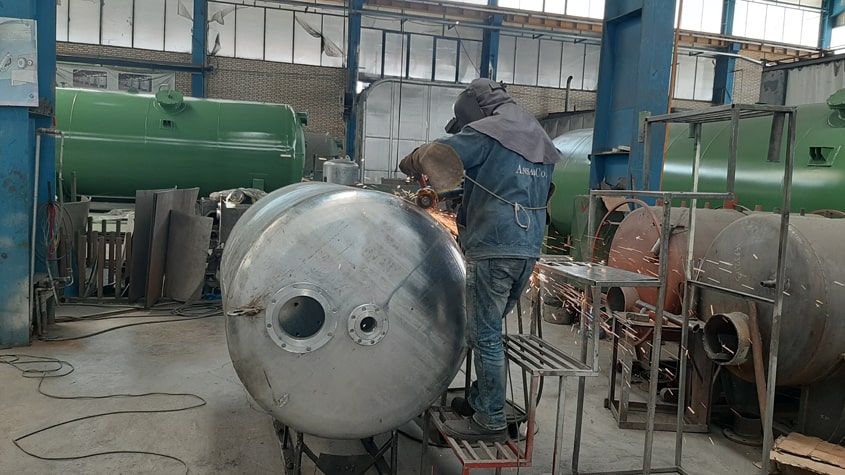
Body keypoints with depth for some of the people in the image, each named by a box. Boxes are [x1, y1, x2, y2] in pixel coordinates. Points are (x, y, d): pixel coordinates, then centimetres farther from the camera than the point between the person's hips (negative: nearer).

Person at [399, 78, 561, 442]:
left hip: (494, 248, -8)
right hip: (530, 249, 8)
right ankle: (480, 399, 29)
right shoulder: (539, 139, 20)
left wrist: (412, 164, 9)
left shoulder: (486, 132, -4)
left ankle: (491, 421, 6)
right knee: (490, 329, 19)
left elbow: (431, 155, -14)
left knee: (484, 335, -1)